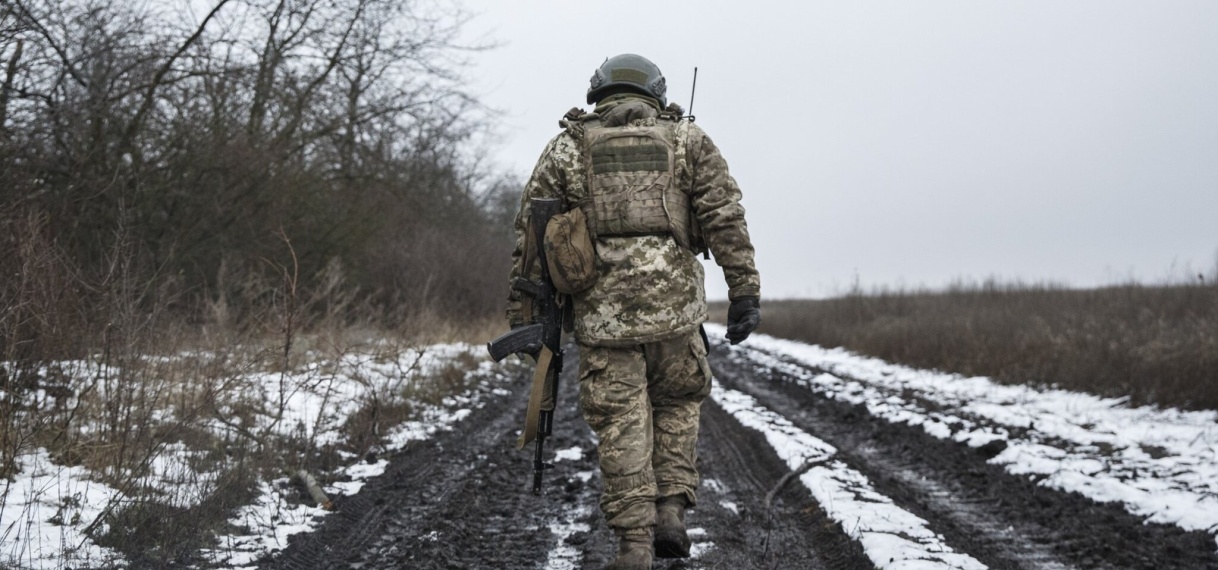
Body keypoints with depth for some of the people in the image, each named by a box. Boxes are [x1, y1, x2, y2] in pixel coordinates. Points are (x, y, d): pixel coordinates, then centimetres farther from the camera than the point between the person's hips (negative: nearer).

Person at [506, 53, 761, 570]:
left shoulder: (567, 147, 11)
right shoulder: (687, 139, 11)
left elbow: (531, 235, 6)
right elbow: (726, 219, 0)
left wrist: (523, 314, 9)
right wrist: (745, 292, -1)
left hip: (600, 309, 0)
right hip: (673, 303, 0)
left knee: (621, 426, 5)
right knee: (677, 404, 21)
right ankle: (670, 511, 10)